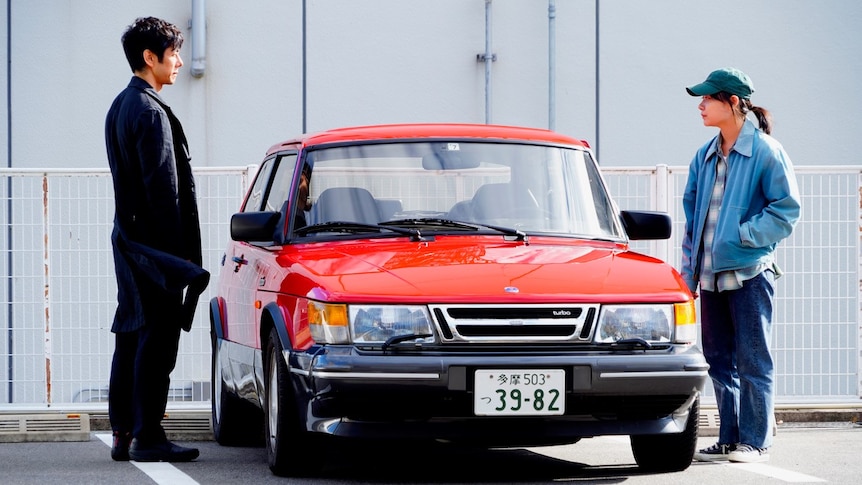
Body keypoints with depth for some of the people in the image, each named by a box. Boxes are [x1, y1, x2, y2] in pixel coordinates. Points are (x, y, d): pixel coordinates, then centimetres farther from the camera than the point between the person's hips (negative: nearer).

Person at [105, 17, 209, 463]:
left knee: (131, 338, 11)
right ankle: (148, 437, -6)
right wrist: (178, 254, -17)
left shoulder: (119, 107, 16)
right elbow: (163, 188, -18)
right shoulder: (150, 111, -15)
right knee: (156, 340, -7)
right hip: (156, 240, -10)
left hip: (129, 238, 10)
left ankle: (123, 434, 13)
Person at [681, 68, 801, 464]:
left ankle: (756, 441, 0)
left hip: (750, 271, -7)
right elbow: (692, 215, 18)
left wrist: (741, 234, -15)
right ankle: (729, 439, 15)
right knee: (720, 361, 9)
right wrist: (689, 272, 13)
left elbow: (786, 211, -8)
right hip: (712, 274, 7)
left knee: (752, 361, -4)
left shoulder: (766, 152, -7)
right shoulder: (705, 157, 13)